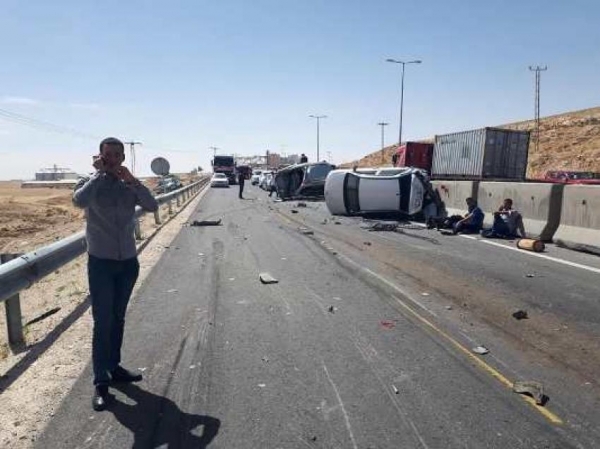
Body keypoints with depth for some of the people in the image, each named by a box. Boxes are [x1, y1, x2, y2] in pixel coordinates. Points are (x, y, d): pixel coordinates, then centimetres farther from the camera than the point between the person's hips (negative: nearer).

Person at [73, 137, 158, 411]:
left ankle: (114, 367, 30)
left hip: (128, 262, 3)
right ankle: (101, 382, 8)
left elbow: (152, 206, -12)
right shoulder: (91, 184, -4)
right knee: (102, 323, -1)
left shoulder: (129, 186, 4)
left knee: (118, 319, 15)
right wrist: (100, 173, -17)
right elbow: (79, 201, -27)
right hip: (101, 263, -3)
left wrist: (132, 180, -20)